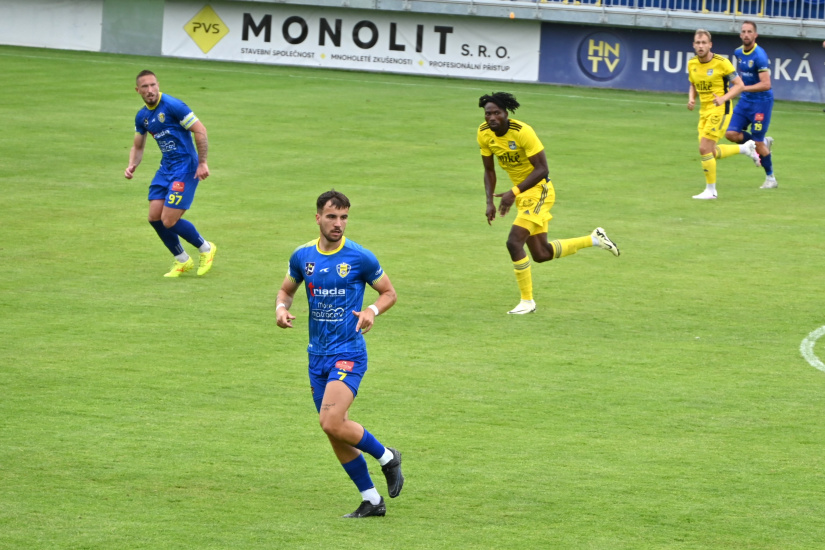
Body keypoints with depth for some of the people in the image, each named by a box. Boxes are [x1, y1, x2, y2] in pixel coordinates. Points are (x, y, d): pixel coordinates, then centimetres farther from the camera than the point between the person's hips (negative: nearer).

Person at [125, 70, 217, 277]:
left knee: (169, 221, -11)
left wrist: (202, 162, -17)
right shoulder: (142, 116, 8)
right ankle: (182, 260, 21)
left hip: (185, 167, -8)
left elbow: (200, 130, -16)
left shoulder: (173, 106, -16)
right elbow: (138, 146, 19)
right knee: (154, 217, 2)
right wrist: (132, 165, -1)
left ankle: (206, 248, 14)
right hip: (166, 167, 8)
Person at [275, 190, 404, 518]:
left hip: (348, 352, -5)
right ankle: (372, 500, 17)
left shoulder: (360, 258, -7)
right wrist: (281, 307, -2)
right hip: (317, 354, 5)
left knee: (332, 423, -21)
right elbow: (287, 289, 20)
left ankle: (386, 457, 4)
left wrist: (373, 310, -17)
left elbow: (388, 292, 4)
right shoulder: (303, 256, 4)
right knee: (334, 432, 5)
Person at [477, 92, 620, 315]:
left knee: (514, 242, -20)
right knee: (541, 254, 12)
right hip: (521, 192, 8)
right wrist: (490, 202, -6)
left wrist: (514, 193, -32)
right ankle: (594, 239, 32)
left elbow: (542, 169, -24)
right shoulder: (484, 133, -4)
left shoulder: (522, 132, -25)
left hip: (539, 190, -8)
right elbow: (489, 170, 7)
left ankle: (527, 301, -6)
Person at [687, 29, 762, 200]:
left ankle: (711, 190, 1)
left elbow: (740, 85, -11)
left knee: (704, 149, -13)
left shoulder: (721, 63, -15)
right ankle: (745, 148, 33)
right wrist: (691, 99, -1)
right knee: (711, 153, 10)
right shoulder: (692, 64, 3)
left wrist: (724, 98, -26)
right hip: (704, 111, 7)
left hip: (719, 110, -7)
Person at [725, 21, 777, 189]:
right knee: (731, 134, -4)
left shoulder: (759, 56, -21)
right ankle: (764, 143, 19)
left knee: (758, 142, -4)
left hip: (761, 101, -7)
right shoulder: (738, 52, 3)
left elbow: (766, 84, -27)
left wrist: (743, 88, -31)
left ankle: (771, 178, 13)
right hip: (745, 100, 7)